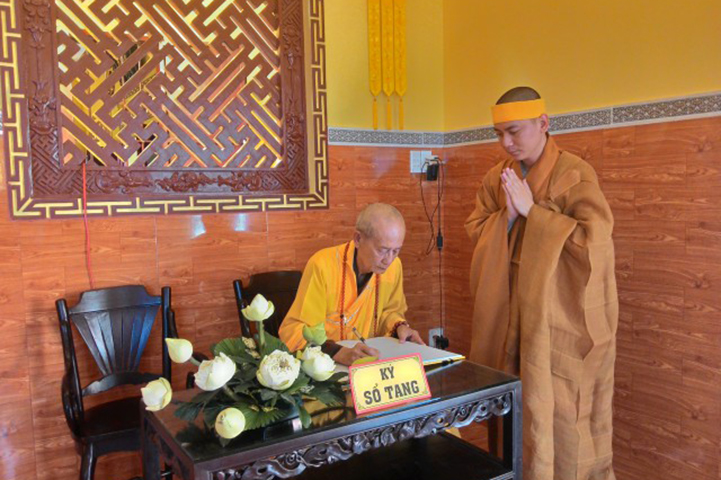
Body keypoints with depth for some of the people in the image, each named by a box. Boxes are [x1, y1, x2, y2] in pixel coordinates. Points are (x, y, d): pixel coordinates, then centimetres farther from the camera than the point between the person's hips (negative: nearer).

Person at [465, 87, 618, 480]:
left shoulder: (575, 174, -11)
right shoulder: (496, 177, 5)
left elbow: (595, 238, -21)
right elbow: (474, 232, 6)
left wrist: (531, 211, -20)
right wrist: (507, 216, -13)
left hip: (561, 312, -4)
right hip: (511, 308, 5)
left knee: (559, 403, 2)